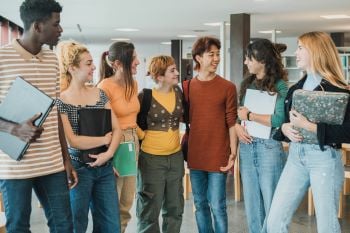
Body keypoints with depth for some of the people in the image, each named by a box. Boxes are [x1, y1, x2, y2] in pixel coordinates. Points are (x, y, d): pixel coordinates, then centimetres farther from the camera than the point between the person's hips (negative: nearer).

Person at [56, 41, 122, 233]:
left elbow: (116, 128, 5)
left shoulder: (99, 94, 8)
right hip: (78, 169, -5)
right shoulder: (61, 100, -10)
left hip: (104, 168, 5)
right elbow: (71, 141, -17)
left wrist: (109, 153, -12)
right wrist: (105, 139, -8)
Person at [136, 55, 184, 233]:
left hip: (175, 157, 5)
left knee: (175, 208, 14)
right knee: (150, 208, 3)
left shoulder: (178, 91, 4)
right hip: (152, 158, -5)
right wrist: (143, 135, -11)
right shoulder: (145, 96, -13)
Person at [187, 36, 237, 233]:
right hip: (195, 155, 3)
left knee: (217, 206, 1)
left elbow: (232, 123, -4)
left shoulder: (228, 87, -3)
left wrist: (233, 153, -8)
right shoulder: (187, 87, 5)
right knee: (200, 204, 12)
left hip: (218, 156, -3)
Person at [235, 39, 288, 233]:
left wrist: (249, 115, -10)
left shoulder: (279, 86, -8)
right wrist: (237, 126, -8)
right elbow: (237, 113, 13)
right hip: (246, 146, 6)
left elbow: (279, 119, -19)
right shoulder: (246, 84, 9)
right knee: (251, 202, 12)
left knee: (271, 202, 3)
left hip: (268, 147, -6)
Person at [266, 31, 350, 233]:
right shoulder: (295, 89, 11)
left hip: (325, 159, -6)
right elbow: (284, 121, 19)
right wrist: (285, 128, -4)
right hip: (296, 157, 6)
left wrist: (309, 125, -22)